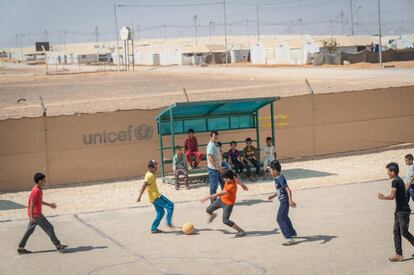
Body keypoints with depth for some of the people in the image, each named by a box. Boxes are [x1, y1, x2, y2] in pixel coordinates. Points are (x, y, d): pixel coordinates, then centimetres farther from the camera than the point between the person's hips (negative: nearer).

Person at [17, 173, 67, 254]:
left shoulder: (39, 190, 10)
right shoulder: (36, 191, -20)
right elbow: (32, 204, -22)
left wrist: (49, 204, 27)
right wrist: (32, 217, -23)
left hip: (34, 215, 10)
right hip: (36, 215, -10)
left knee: (29, 231, 13)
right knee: (49, 228, -1)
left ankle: (20, 248, 17)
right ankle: (58, 245, 7)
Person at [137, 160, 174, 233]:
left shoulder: (150, 174, 13)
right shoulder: (150, 176, -17)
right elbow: (144, 185, -25)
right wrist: (139, 196, -30)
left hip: (156, 196, 10)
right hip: (155, 197, -10)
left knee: (161, 212, 13)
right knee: (170, 205, -9)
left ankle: (154, 228, 14)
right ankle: (169, 222, -5)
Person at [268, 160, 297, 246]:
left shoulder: (281, 179, -21)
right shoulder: (277, 178, 8)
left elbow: (288, 190, -26)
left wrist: (290, 200, -33)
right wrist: (273, 196, 22)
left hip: (285, 201, -11)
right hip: (283, 201, 11)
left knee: (280, 219, -13)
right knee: (284, 217, 29)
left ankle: (289, 238, -17)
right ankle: (292, 232, 49)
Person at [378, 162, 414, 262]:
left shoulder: (395, 181, -17)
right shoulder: (399, 180, 13)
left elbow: (392, 196, -24)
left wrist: (382, 197, -9)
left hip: (403, 211, -10)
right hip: (399, 210, 10)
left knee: (404, 232, -4)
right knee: (396, 232, 7)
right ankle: (399, 254, 7)